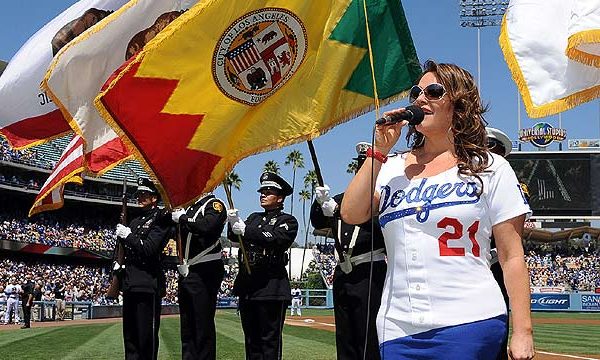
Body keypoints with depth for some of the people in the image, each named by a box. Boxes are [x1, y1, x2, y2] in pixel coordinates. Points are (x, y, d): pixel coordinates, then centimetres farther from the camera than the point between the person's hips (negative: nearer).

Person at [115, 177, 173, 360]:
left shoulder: (161, 219, -4)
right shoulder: (135, 222, 21)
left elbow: (149, 249, -15)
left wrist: (128, 236, -9)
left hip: (148, 285, -8)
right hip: (130, 285, 9)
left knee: (146, 335, -7)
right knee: (130, 335, 12)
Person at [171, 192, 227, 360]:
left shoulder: (214, 205, -6)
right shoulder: (188, 207, 18)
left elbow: (207, 226, -26)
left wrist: (182, 218, -15)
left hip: (204, 274, -8)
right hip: (186, 272, 8)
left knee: (203, 325, -5)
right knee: (187, 327, 12)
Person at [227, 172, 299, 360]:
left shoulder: (288, 221, 2)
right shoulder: (254, 218, 22)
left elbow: (275, 239, -17)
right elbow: (235, 237, 8)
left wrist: (245, 230, -21)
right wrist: (233, 223, -13)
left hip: (271, 288, -6)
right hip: (247, 285, 6)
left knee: (270, 339, -5)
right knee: (251, 338, 10)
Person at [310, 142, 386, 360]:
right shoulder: (342, 198, 19)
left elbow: (378, 224, -17)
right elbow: (318, 223, 16)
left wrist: (338, 211, -23)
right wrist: (320, 202, -5)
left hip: (369, 274, -7)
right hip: (342, 275, 7)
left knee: (369, 340, -9)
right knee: (344, 340, 11)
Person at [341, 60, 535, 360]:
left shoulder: (491, 169, 5)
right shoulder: (392, 168, 16)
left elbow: (512, 257, 1)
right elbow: (352, 214, 0)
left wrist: (523, 332, -5)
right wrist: (379, 150, 1)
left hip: (468, 326, -3)